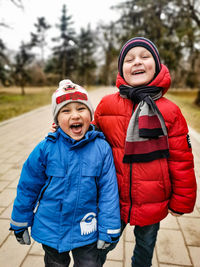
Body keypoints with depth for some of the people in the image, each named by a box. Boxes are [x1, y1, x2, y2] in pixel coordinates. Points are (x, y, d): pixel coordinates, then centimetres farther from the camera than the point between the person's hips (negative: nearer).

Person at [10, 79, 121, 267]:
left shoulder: (101, 148, -17)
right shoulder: (46, 148, -17)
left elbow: (108, 191, -11)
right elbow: (28, 187, -5)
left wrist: (109, 230, -6)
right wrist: (20, 224, 6)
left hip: (86, 232, -1)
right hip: (50, 229, 2)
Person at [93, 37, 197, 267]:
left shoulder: (170, 112, -11)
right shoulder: (106, 105, -9)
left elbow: (181, 161, -5)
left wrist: (181, 202, 1)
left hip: (153, 205, 0)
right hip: (114, 200, 0)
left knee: (145, 247, 25)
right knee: (103, 245, 20)